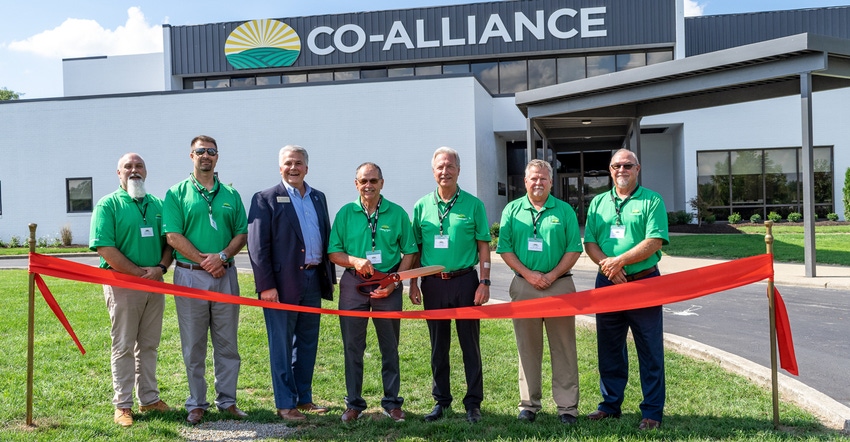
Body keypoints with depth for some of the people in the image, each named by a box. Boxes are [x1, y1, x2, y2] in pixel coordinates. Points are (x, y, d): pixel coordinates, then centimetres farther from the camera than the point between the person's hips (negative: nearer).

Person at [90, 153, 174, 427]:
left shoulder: (157, 205, 12)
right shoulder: (108, 205, -3)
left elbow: (169, 241, 11)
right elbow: (105, 248, -13)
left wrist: (161, 267, -8)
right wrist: (139, 272, -15)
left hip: (155, 282, 5)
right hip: (122, 283, -5)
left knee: (149, 345, 12)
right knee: (123, 347, 2)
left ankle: (149, 399, 22)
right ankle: (123, 405, 11)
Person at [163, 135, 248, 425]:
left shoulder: (231, 194, 10)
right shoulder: (177, 193, 2)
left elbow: (242, 233, 6)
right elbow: (173, 236, -6)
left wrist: (222, 256, -11)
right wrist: (203, 260, -13)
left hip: (225, 274, 3)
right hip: (190, 275, -2)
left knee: (227, 343, 8)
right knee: (193, 346, 5)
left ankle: (227, 400, 18)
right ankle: (197, 403, 16)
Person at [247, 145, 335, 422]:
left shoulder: (318, 198, 14)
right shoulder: (266, 199, -4)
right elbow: (257, 245, -9)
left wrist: (330, 276, 11)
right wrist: (266, 284, -15)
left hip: (313, 279, 6)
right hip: (282, 282, -6)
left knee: (308, 343, 13)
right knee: (282, 345, 3)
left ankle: (304, 397, 26)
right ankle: (285, 404, 13)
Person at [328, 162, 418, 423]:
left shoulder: (397, 213, 2)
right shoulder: (345, 213, 4)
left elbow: (409, 252, 2)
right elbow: (334, 253, 4)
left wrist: (393, 283, -8)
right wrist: (355, 261, -16)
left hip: (388, 285, -1)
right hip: (353, 284, 1)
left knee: (389, 346, 7)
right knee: (352, 345, 6)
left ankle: (392, 402, 19)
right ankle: (354, 403, 17)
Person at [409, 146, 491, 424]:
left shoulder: (473, 205, 0)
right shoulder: (422, 206, 5)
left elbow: (483, 246, 0)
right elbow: (415, 248, 9)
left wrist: (485, 282, -6)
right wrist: (413, 283, 5)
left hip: (465, 281, -2)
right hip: (433, 284, 2)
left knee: (470, 345, 4)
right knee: (438, 346, 11)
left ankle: (473, 403, 15)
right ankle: (441, 401, 23)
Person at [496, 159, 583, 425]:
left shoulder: (564, 210, 4)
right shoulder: (512, 210, 6)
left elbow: (574, 249, 0)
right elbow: (505, 249, 1)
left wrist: (552, 276, -11)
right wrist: (528, 274, -10)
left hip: (559, 284, -1)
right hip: (524, 286, 1)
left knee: (563, 348, 3)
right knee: (528, 348, 8)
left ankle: (567, 406, 11)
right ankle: (529, 403, 19)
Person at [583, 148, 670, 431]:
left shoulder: (652, 201, -2)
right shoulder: (598, 203, 11)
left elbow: (654, 242, -14)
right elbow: (589, 243, 4)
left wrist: (619, 261, -19)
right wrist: (606, 264, -14)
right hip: (607, 283, 4)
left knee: (650, 351, 2)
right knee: (609, 348, 13)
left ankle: (652, 412, 12)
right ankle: (610, 404, 26)